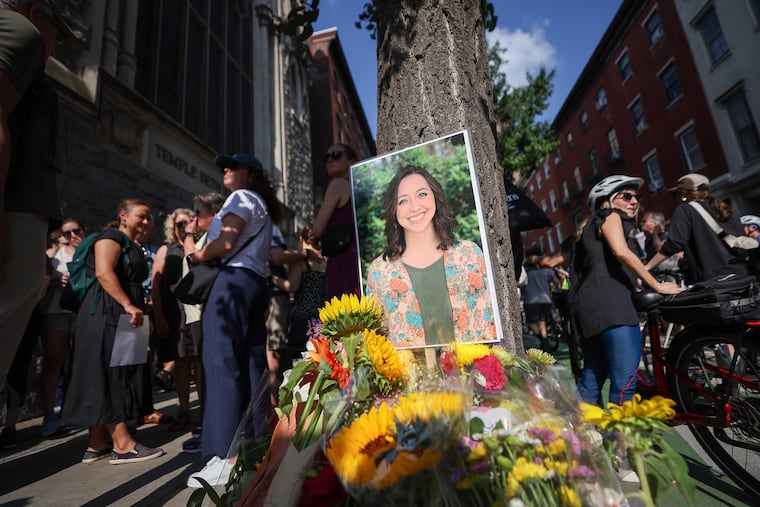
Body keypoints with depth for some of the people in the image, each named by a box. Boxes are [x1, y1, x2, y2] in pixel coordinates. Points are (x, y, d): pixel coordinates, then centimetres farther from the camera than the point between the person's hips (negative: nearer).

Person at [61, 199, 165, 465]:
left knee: (118, 377, 8)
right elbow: (103, 272, -20)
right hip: (106, 315, -9)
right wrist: (128, 305, -24)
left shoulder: (133, 247, 23)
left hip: (122, 317, 9)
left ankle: (97, 444, 15)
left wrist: (138, 307, 16)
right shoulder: (111, 237, -5)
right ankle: (123, 445, -5)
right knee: (109, 375, -8)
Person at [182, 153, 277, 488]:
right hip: (255, 283, 9)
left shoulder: (241, 197, 2)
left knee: (222, 362, -11)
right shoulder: (262, 207, 29)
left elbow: (225, 244, -11)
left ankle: (226, 458, -11)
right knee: (252, 364, 6)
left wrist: (195, 255, 4)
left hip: (233, 280, -9)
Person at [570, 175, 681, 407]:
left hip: (589, 308, 10)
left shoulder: (591, 225, 32)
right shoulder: (609, 215, 7)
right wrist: (657, 286, -5)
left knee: (592, 379, 11)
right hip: (608, 303, -10)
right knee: (625, 381, -14)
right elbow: (622, 253, -11)